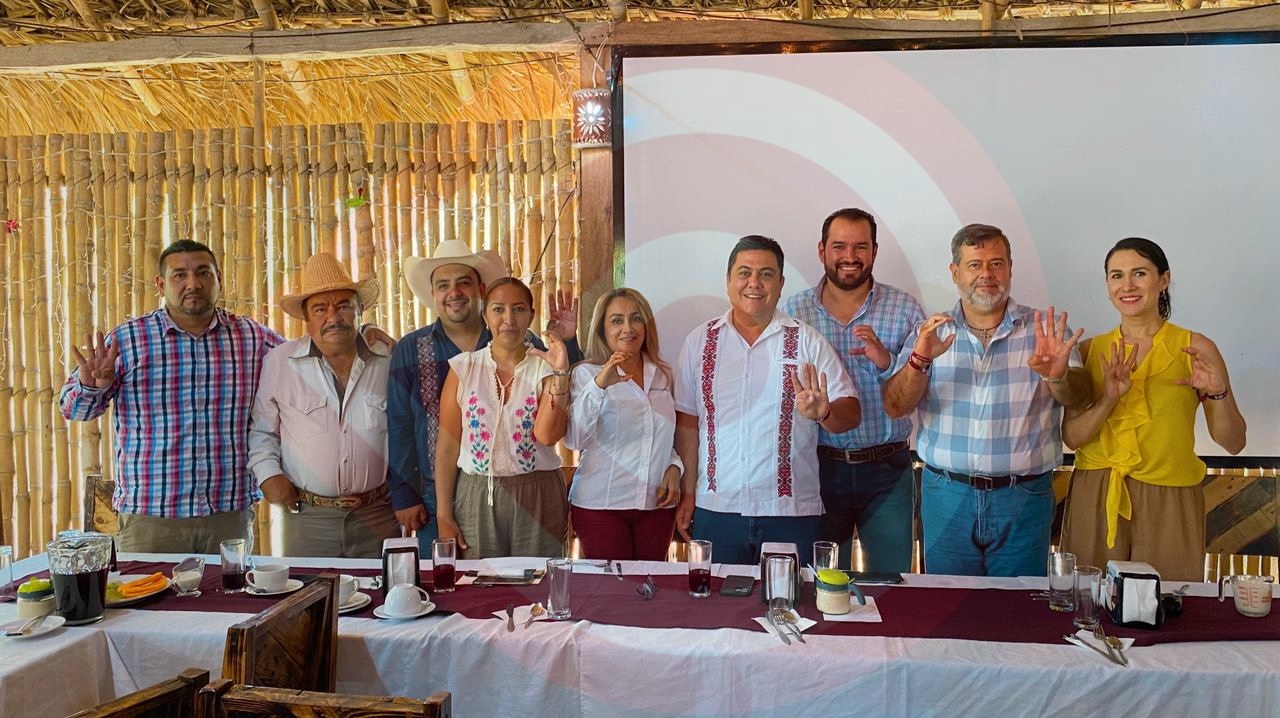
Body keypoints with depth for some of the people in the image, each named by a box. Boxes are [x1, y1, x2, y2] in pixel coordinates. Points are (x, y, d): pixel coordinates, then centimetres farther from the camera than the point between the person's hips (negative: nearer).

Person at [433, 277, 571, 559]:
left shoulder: (545, 369, -1)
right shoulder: (463, 367, 1)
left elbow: (548, 435, -16)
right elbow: (447, 446, 2)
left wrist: (560, 373, -21)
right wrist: (443, 515, 0)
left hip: (538, 499, 0)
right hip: (475, 496, 1)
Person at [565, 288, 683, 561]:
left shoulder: (664, 375, 10)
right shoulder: (586, 374, -3)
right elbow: (574, 439, -18)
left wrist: (674, 468, 2)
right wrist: (599, 385, -29)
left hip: (656, 505, 4)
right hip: (600, 505, -4)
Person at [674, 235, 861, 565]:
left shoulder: (807, 341, 1)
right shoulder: (700, 341, 5)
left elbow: (850, 412, -4)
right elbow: (688, 423, 7)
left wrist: (822, 412, -25)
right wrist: (686, 494, 5)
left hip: (791, 512, -1)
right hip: (716, 510, 1)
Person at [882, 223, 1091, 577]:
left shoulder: (1046, 330, 2)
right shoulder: (930, 333, 3)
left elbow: (1077, 396, -10)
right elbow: (895, 407, -5)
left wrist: (1058, 376, -33)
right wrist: (920, 360, -23)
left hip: (1023, 498, 0)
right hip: (947, 496, 1)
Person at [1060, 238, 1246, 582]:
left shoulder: (1195, 349, -1)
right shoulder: (1090, 351, 4)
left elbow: (1233, 443, -3)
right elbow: (1071, 437, -3)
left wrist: (1219, 394, -20)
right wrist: (1108, 399, -19)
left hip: (1168, 501, -1)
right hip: (1095, 498, 1)